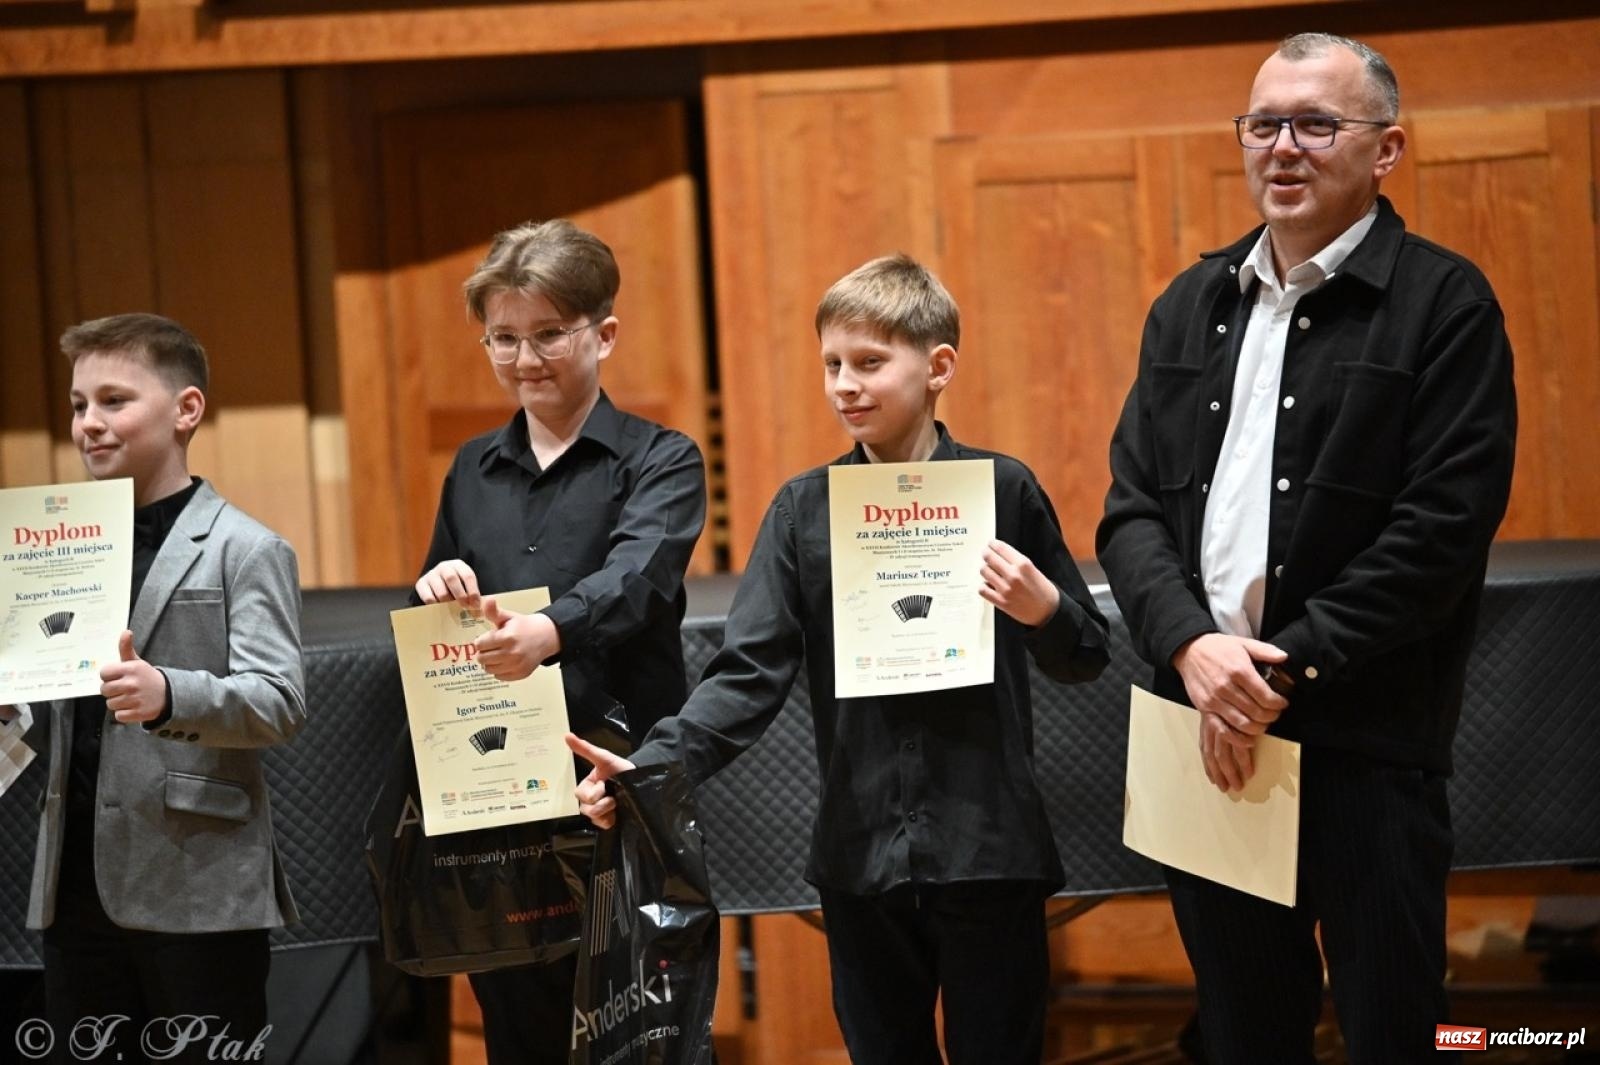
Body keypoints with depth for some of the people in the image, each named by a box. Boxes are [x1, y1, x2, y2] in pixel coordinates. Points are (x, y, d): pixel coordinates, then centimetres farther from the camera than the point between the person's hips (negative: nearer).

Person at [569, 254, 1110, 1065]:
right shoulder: (805, 508, 4)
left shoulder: (1002, 490, -2)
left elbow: (1084, 659, 5)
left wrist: (1044, 610, -17)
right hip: (861, 854, 2)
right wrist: (651, 768, -19)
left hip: (987, 849, -2)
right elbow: (751, 670, -4)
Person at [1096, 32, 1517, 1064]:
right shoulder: (1190, 307, 13)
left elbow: (1444, 523, -13)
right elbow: (1133, 508, 7)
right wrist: (1192, 647, -12)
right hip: (1212, 734, 5)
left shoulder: (1444, 303, -5)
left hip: (1369, 744, -5)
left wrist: (1289, 670, -15)